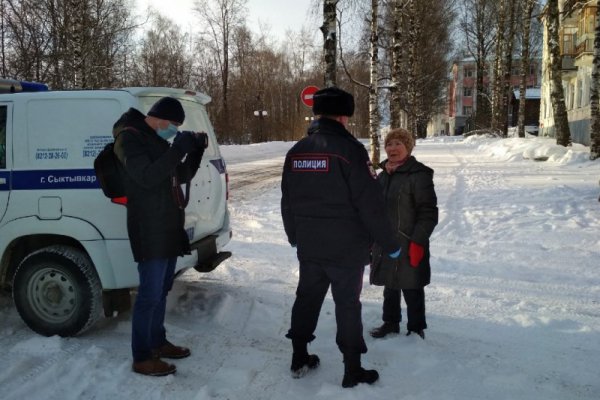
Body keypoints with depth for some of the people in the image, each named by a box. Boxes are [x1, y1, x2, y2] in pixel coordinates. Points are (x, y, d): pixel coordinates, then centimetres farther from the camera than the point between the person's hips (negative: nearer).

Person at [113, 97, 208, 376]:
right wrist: (178, 149, -27)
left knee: (162, 289, 17)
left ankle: (157, 342, 30)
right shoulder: (129, 138, -11)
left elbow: (182, 176, 20)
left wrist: (196, 150, 5)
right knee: (150, 293, -7)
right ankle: (141, 358, 3)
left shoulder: (156, 139, 17)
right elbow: (146, 177, -25)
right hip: (149, 231, -10)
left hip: (168, 226, 10)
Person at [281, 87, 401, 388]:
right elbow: (371, 204, -17)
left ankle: (299, 359, 29)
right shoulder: (350, 149, -15)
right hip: (346, 248, -5)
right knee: (347, 305, 5)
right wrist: (390, 243, -6)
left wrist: (294, 237, 28)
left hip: (308, 247, 6)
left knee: (306, 298, 18)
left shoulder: (296, 152, 5)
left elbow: (287, 202, 14)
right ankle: (352, 371, 15)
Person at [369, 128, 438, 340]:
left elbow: (428, 213, -15)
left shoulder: (419, 175, -12)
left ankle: (416, 329, 17)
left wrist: (418, 242, -19)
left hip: (408, 245, -7)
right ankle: (391, 322, 32)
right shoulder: (383, 175, 12)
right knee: (390, 286, 17)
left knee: (411, 289, 2)